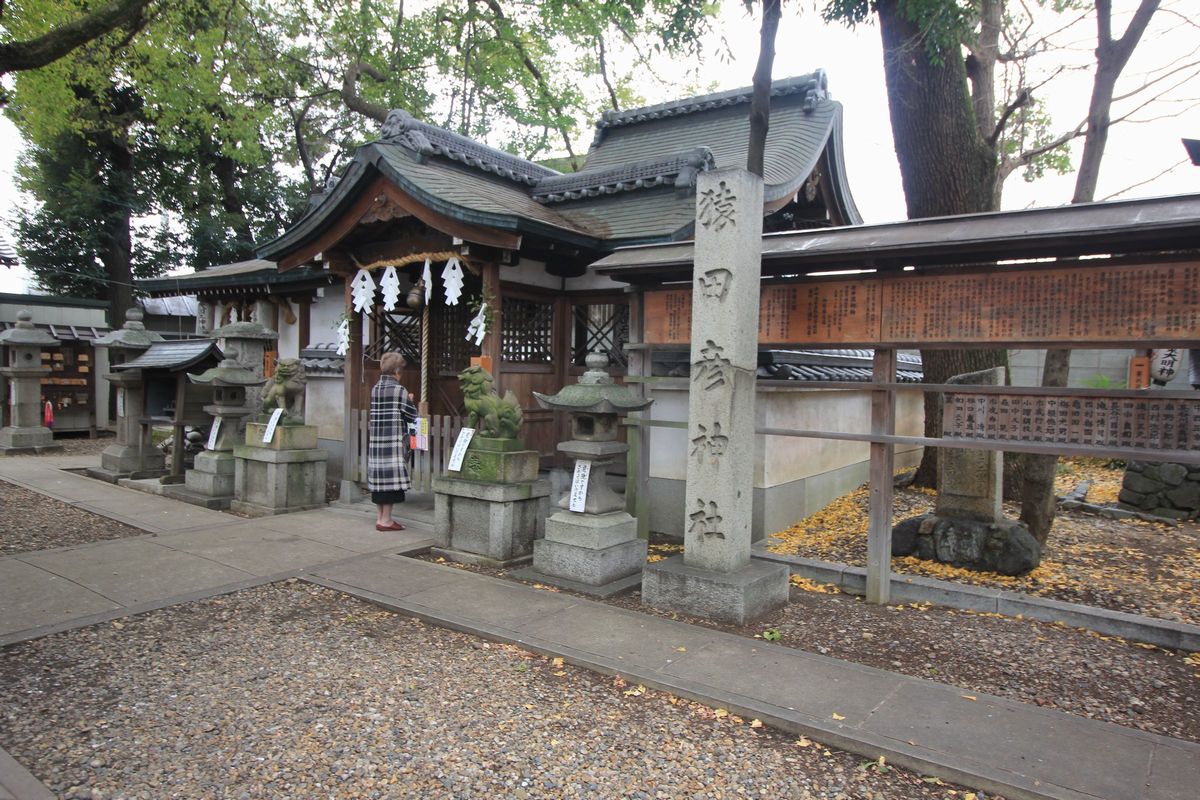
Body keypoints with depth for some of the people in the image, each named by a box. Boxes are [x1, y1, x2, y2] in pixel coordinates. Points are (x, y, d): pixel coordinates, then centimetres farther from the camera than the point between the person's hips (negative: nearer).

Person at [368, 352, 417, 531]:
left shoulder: (375, 389, 10)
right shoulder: (399, 390, -10)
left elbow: (380, 413, 14)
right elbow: (411, 415, -6)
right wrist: (410, 401, 12)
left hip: (376, 441, 7)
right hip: (394, 441, -7)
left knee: (379, 478, 12)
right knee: (392, 478, -1)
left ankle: (381, 516, 21)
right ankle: (386, 520, 1)